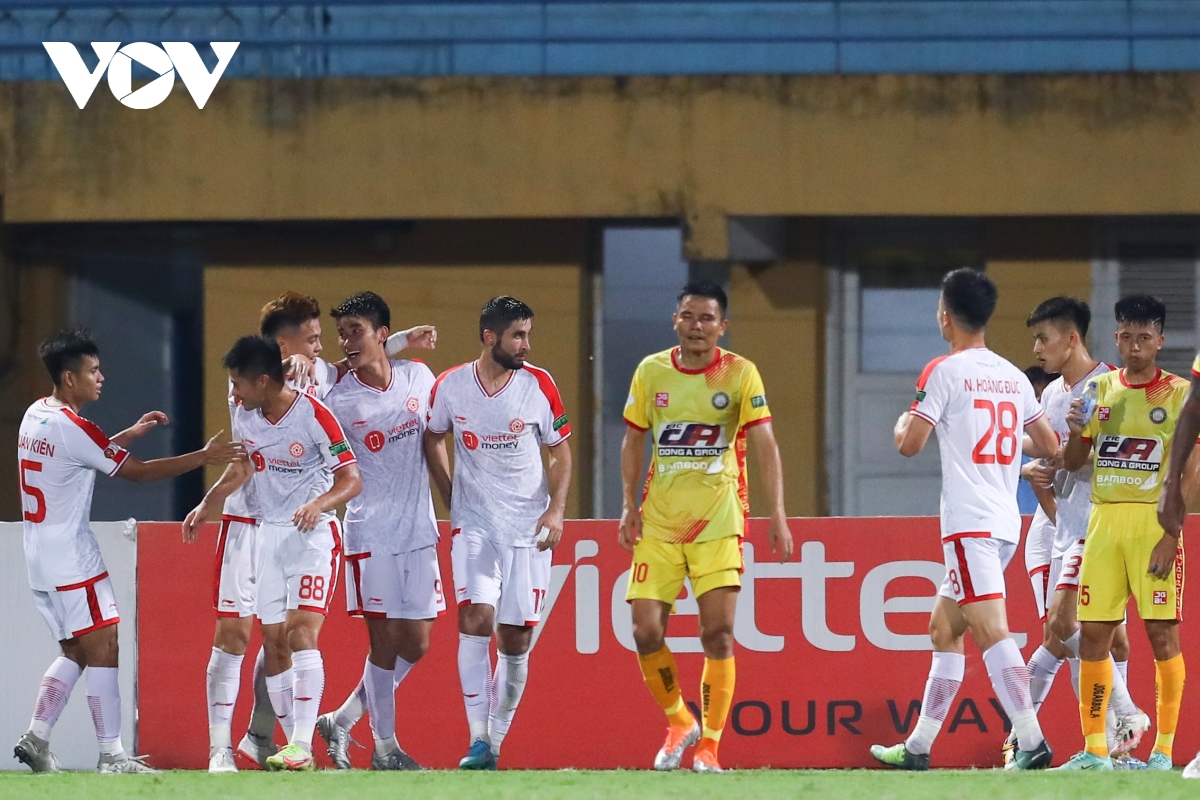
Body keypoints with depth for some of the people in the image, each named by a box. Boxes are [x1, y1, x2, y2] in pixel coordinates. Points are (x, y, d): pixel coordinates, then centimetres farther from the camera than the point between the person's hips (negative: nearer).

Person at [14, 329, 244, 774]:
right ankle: (112, 756, -9)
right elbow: (138, 472, -16)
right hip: (72, 558, -9)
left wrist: (133, 432, 24)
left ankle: (36, 738, 10)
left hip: (40, 555, 9)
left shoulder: (36, 416, 10)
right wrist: (204, 457, -14)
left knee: (76, 652, 16)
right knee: (103, 651, -6)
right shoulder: (72, 427, -17)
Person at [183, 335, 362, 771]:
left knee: (301, 633, -19)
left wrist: (318, 504, -33)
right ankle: (294, 744, 9)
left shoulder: (313, 415, -17)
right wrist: (205, 506, 21)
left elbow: (351, 479, -16)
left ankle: (302, 746, -23)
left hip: (314, 534, -7)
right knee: (273, 642, 3)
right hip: (270, 534, 7)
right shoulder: (246, 417, 2)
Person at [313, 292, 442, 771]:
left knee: (415, 645, 6)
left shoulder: (418, 377, 3)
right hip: (370, 532, -5)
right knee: (385, 641, -5)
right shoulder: (340, 400, -8)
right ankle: (385, 748, 5)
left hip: (419, 529, 5)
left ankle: (342, 721, 20)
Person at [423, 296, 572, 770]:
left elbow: (560, 451, 6)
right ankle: (478, 741, -18)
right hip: (473, 525, -1)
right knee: (475, 617, -18)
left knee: (515, 639, 2)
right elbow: (432, 438, 16)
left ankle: (497, 741, 14)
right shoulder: (450, 387, -3)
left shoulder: (538, 385, -4)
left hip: (528, 530, 1)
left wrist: (557, 509, -6)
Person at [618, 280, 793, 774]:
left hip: (717, 520, -3)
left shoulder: (740, 375, -4)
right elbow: (633, 440, 13)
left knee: (718, 632, -10)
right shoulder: (651, 372, 3)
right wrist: (629, 504, 4)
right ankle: (679, 723, 19)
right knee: (646, 632, -4)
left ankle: (709, 743, 1)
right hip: (658, 523, 3)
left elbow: (765, 446, -8)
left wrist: (777, 516, -15)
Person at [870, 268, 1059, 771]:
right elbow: (1048, 447, 14)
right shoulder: (1013, 377, 13)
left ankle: (1032, 741, -28)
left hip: (970, 523, -8)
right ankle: (918, 747, 22)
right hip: (1006, 522, 8)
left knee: (991, 631, -16)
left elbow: (909, 444, -9)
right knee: (943, 628, 17)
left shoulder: (944, 371, -7)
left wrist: (904, 422, 13)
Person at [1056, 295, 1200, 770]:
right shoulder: (1099, 390, 12)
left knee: (1162, 632, -6)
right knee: (1092, 633, 2)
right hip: (1104, 518, 5)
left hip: (1154, 521, -5)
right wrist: (1076, 431, -6)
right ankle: (1094, 750, 7)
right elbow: (1072, 464, 16)